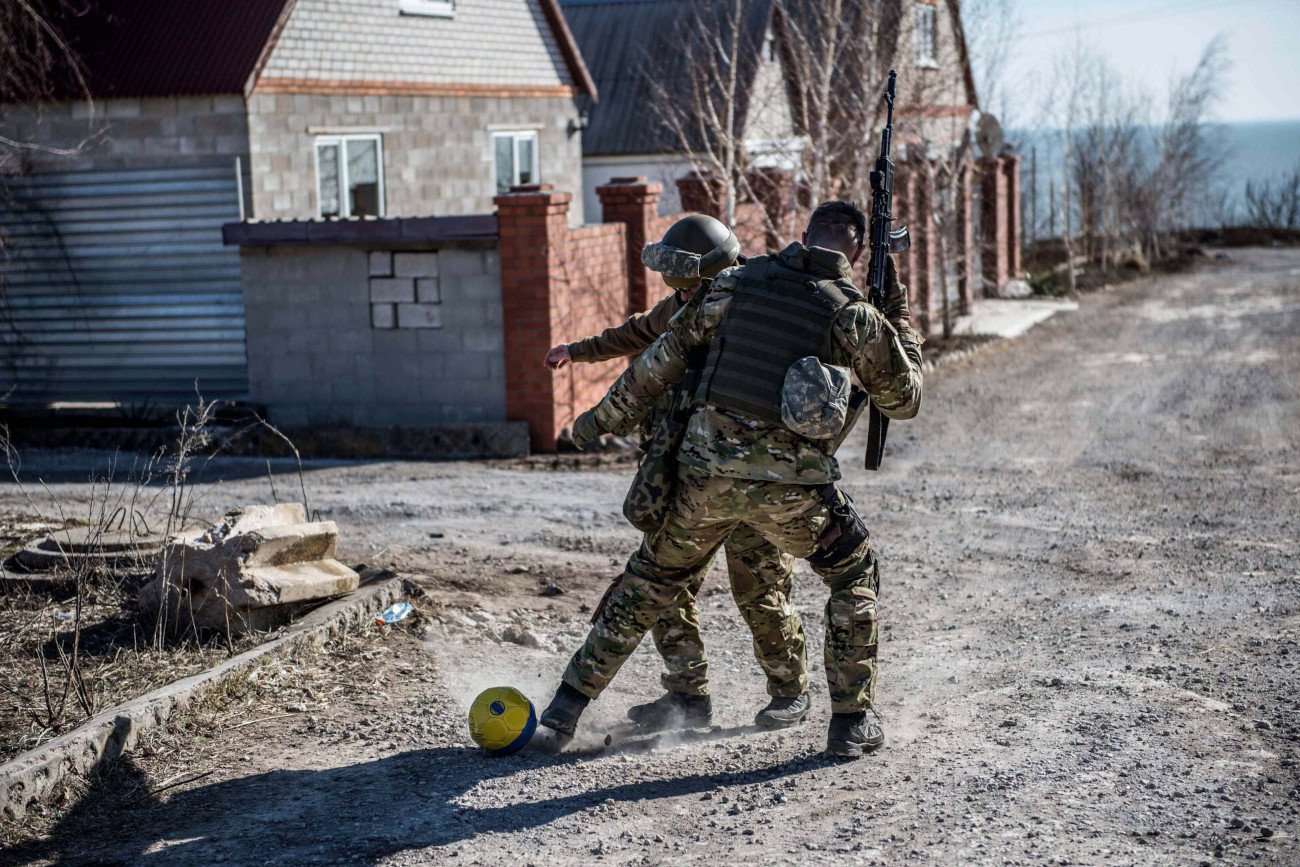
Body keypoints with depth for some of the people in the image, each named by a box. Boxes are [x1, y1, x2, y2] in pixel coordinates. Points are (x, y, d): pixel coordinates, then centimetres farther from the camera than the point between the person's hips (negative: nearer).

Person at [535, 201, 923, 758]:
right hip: (790, 486, -2)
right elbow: (903, 401, 11)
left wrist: (606, 417, 19)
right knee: (855, 578, 21)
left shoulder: (738, 282, 5)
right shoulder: (855, 314, -2)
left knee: (649, 581, 19)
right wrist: (900, 319, 23)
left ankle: (565, 711, 20)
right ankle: (850, 722, 18)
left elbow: (664, 357, 9)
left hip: (706, 469, 3)